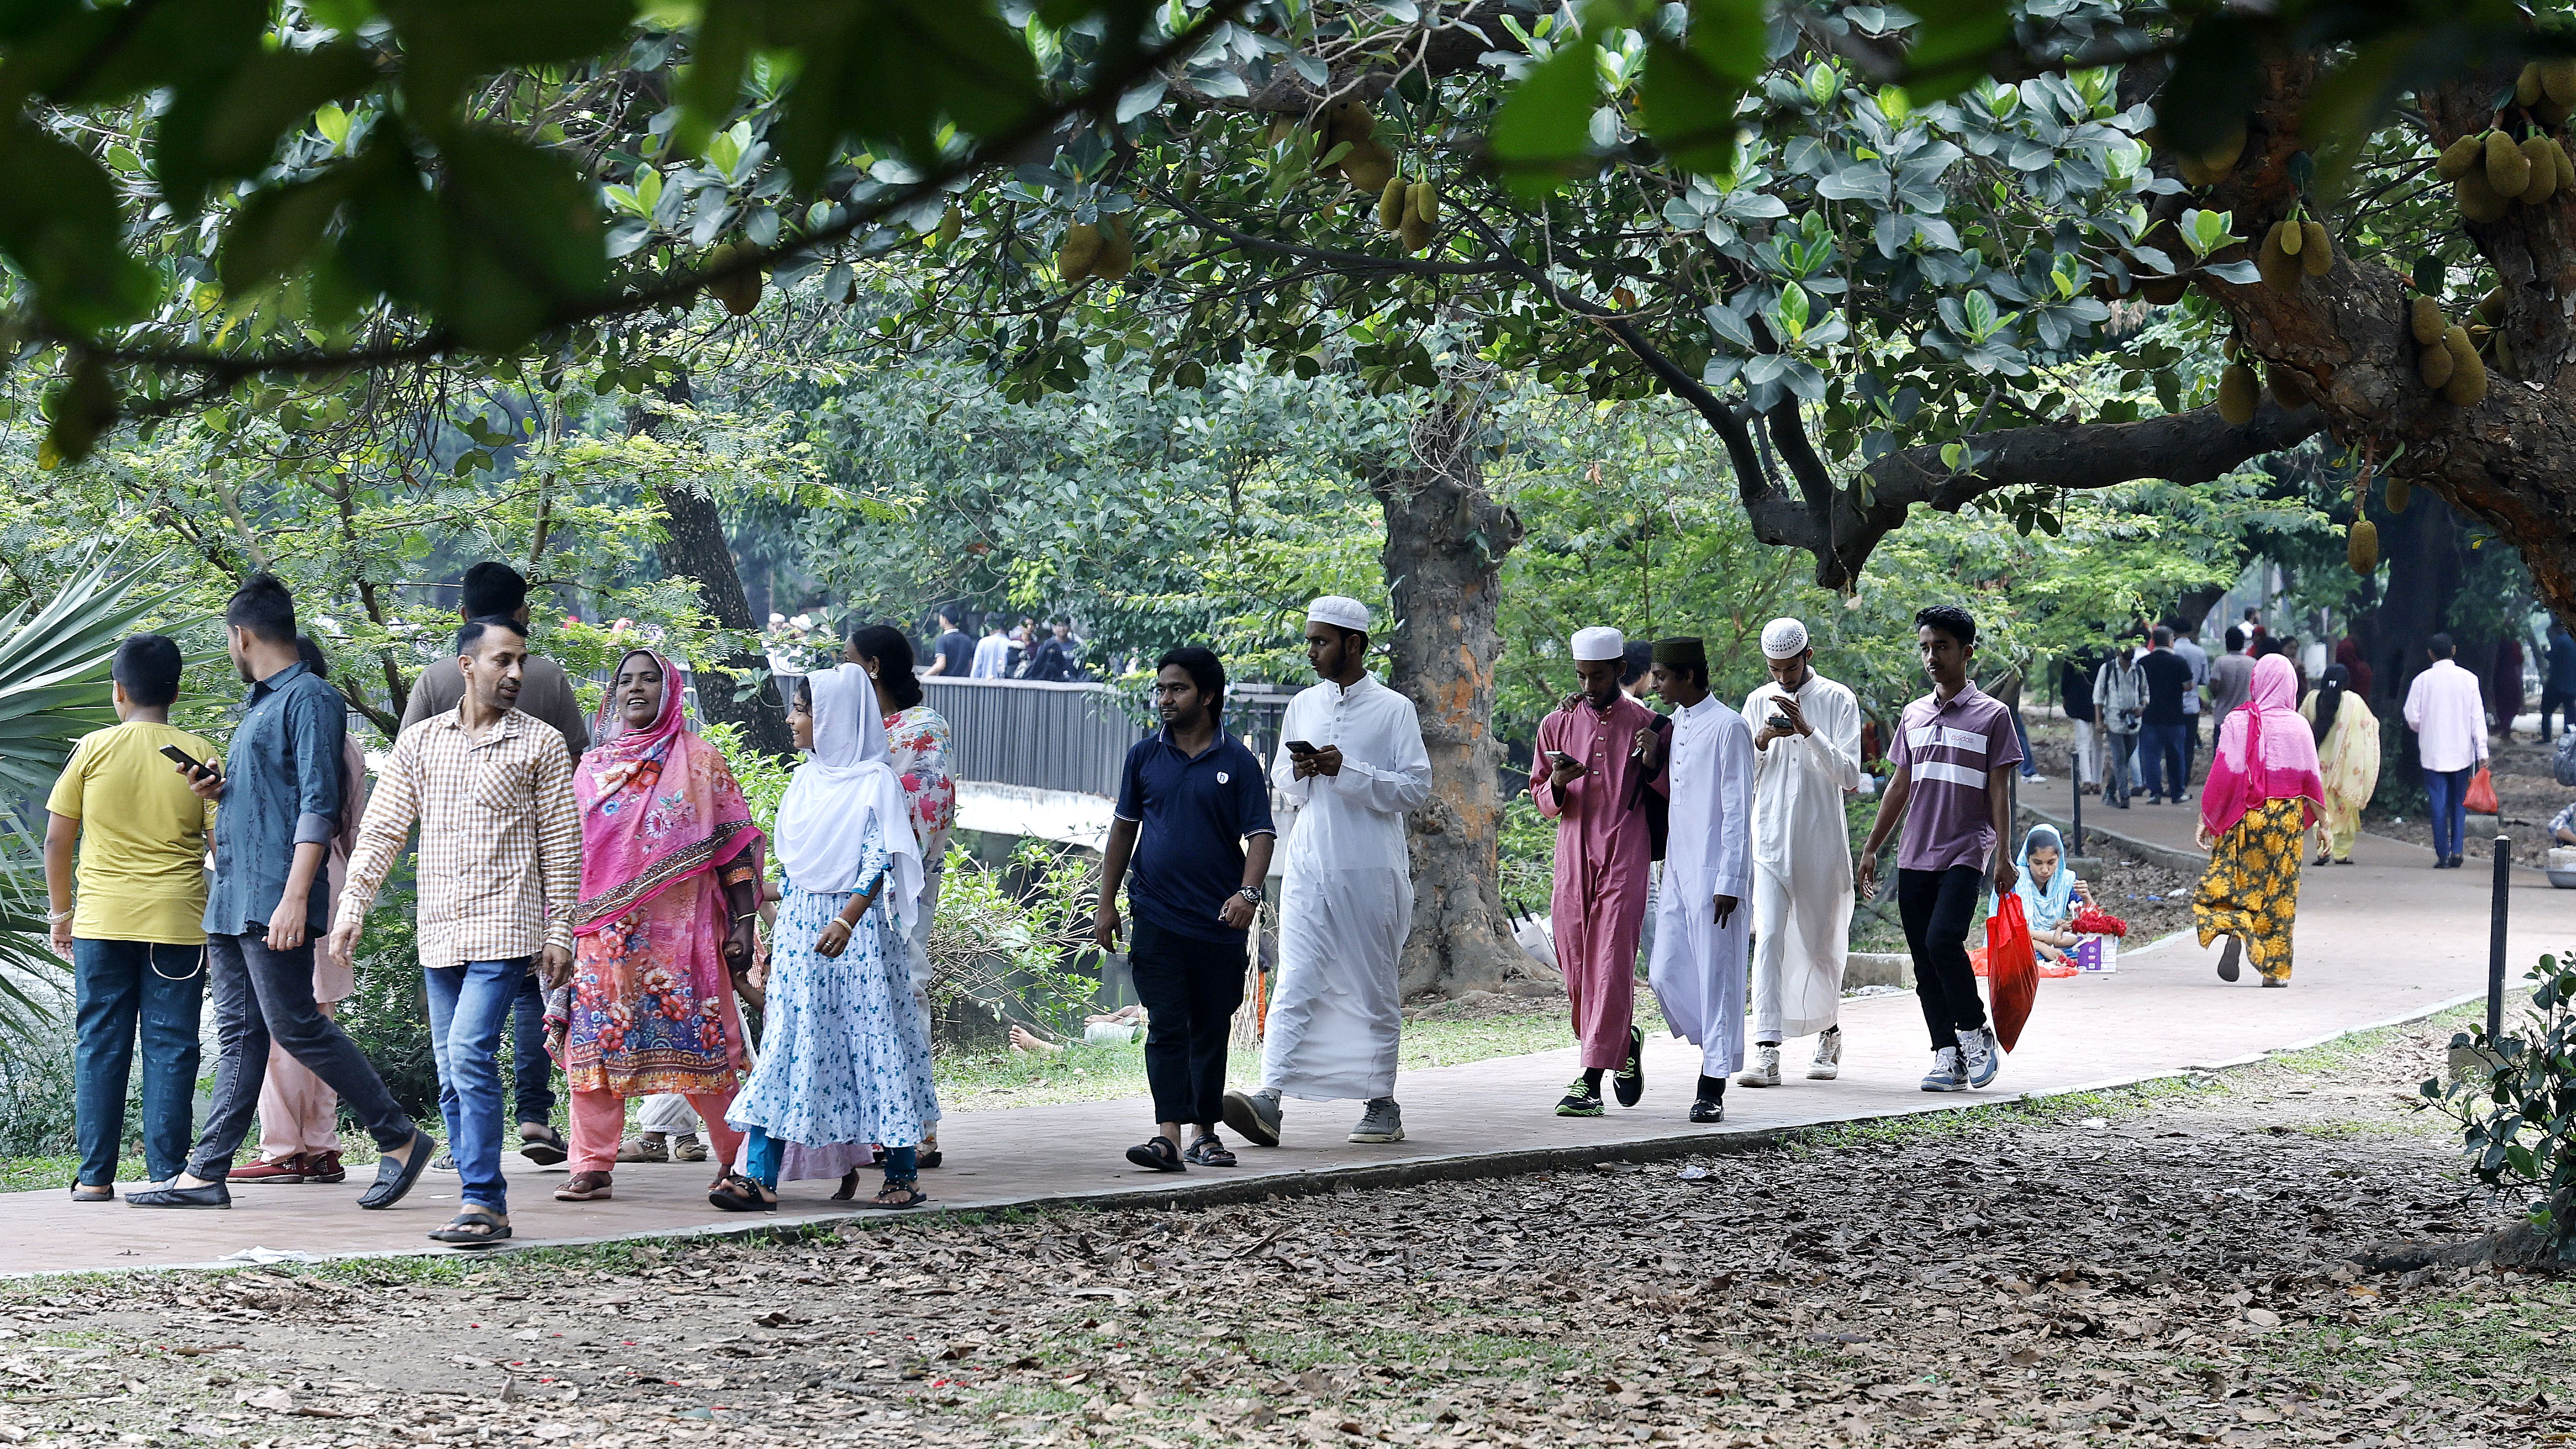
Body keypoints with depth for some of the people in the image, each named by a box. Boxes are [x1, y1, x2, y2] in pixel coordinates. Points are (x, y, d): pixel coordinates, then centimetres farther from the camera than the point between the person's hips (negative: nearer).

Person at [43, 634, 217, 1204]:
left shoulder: (94, 749, 0)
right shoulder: (198, 754, 0)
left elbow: (57, 840, 2)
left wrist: (61, 911, 14)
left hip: (102, 921, 0)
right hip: (179, 922, 0)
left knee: (100, 1045, 7)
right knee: (170, 1048, 3)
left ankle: (95, 1175, 7)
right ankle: (167, 1174, 1)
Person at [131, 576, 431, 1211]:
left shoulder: (310, 699, -8)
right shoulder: (258, 706, 22)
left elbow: (318, 805, -16)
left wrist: (294, 897, -23)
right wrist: (219, 791, 9)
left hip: (273, 899, -10)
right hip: (230, 900, 10)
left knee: (295, 1025, -11)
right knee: (237, 1034, 7)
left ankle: (400, 1139, -4)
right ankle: (206, 1173, 4)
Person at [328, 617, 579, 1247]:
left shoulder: (540, 744, 2)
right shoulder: (420, 741, 10)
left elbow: (562, 844, 3)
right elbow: (382, 829, 11)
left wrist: (560, 931, -1)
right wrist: (352, 905, 3)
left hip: (504, 928, -5)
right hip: (439, 934, 5)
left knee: (471, 1055, -18)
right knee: (452, 1075, 6)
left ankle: (481, 1204, -17)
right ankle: (481, 1204, 12)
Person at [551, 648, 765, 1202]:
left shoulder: (700, 761, 4)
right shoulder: (593, 766, 15)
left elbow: (736, 844, 1)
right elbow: (566, 850, 19)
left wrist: (743, 924, -6)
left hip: (679, 928, -4)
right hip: (603, 932, 4)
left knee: (698, 1043, -4)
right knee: (593, 1041, -3)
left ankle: (741, 1160, 9)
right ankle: (592, 1168, 1)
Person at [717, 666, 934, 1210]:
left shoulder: (875, 781, -7)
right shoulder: (805, 780, 14)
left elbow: (880, 860, -14)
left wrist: (846, 921, -26)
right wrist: (777, 935, 19)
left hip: (858, 928, -6)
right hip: (800, 926, 6)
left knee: (873, 1040, -2)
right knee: (786, 1043, -1)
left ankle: (904, 1175, 8)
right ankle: (759, 1176, -8)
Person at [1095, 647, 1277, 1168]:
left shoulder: (1237, 762, 0)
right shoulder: (1144, 757, 7)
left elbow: (1260, 833, -3)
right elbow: (1124, 828, 14)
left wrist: (1248, 892, -20)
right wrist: (1106, 902, 10)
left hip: (1218, 920, 0)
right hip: (1157, 915, 0)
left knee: (1211, 1029, 9)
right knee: (1167, 1026, -8)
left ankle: (1204, 1133, 19)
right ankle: (1168, 1135, -16)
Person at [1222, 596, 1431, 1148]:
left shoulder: (1393, 709, -2)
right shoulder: (1303, 706, 13)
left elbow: (1416, 787, -7)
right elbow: (1281, 779, 22)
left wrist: (1347, 771, -16)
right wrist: (1299, 773, -2)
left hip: (1370, 872, -3)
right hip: (1308, 866, 3)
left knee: (1373, 988, 5)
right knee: (1295, 982, -9)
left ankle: (1382, 1104, 15)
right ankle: (1271, 1097, -20)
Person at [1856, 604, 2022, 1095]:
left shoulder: (1991, 715, 0)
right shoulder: (1913, 715, 14)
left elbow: (1999, 791, -2)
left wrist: (2003, 857, -8)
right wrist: (1871, 848, 15)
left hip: (1965, 853, -5)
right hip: (1914, 857, 5)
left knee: (1943, 939, -21)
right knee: (1924, 961, 2)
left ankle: (1974, 1032, -3)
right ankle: (1948, 1056, 6)